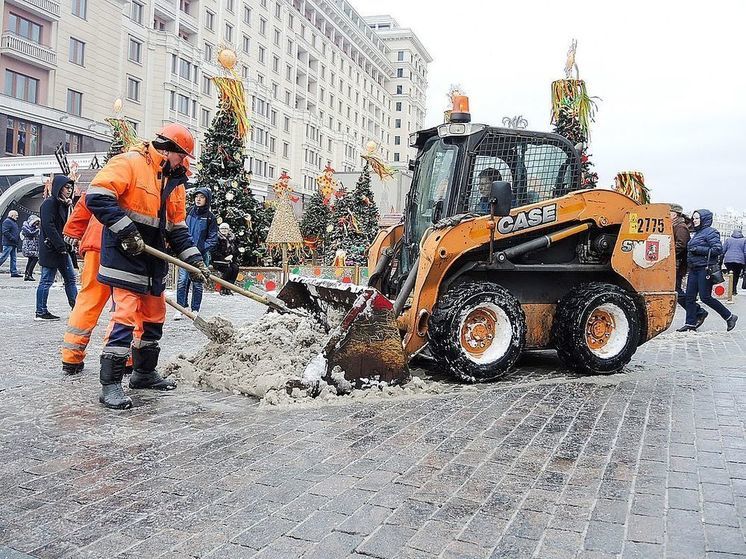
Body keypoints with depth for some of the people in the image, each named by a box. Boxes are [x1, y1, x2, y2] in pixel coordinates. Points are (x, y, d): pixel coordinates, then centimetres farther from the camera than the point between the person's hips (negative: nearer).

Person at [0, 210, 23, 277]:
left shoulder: (14, 222, 21)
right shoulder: (7, 221, -10)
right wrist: (12, 239, -22)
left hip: (14, 244, 10)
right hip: (8, 244, -10)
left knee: (14, 258, 8)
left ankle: (14, 272, 9)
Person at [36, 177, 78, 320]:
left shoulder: (63, 204, 16)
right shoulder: (49, 203, -10)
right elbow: (49, 226, -19)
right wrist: (61, 246, -20)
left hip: (62, 248, 9)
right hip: (51, 248, -9)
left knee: (70, 278, 9)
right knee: (47, 280, -3)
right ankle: (41, 312, 4)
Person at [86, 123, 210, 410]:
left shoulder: (174, 183, 15)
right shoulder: (129, 163, -10)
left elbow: (178, 228, 16)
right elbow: (96, 196, -21)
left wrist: (195, 259, 3)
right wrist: (126, 230, -25)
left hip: (153, 258, 9)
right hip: (125, 255, -9)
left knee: (154, 316, 15)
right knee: (126, 315, -14)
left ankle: (144, 373, 31)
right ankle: (110, 384, -8)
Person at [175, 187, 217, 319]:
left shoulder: (210, 217, 1)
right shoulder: (189, 212, 9)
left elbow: (213, 238, 0)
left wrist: (203, 248, -14)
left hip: (201, 255, -2)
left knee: (197, 283, 4)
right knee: (182, 281, -6)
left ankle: (195, 310, 13)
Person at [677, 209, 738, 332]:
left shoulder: (710, 232, -8)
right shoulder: (697, 233, 18)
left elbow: (718, 249, -16)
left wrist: (698, 250, -19)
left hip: (705, 269, -9)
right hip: (694, 269, 9)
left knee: (706, 297, -6)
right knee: (690, 297, 3)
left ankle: (729, 317, 9)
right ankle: (690, 323, 6)